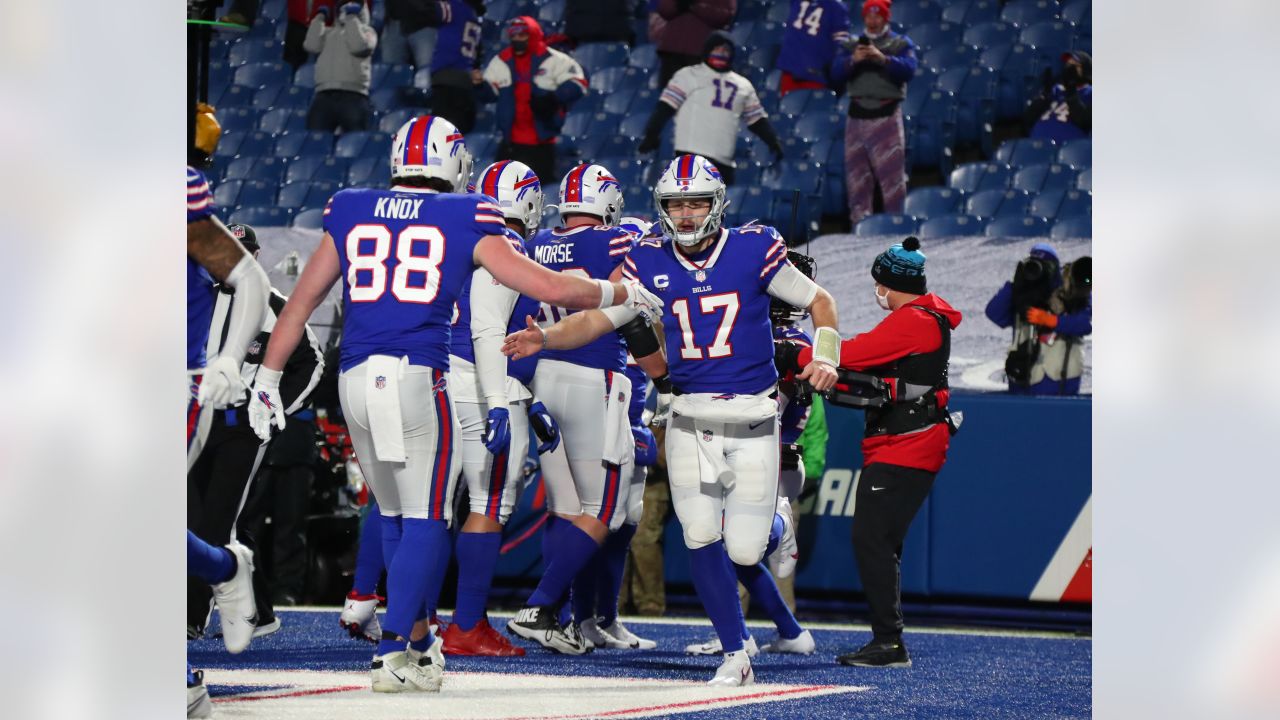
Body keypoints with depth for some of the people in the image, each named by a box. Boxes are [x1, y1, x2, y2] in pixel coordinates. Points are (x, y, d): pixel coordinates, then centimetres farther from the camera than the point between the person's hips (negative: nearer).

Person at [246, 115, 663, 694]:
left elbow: (299, 303, 16)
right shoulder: (464, 219, 4)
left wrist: (268, 379, 22)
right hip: (419, 379, -4)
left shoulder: (350, 213, 14)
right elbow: (551, 288, 2)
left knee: (393, 515, 18)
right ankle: (393, 654, -7)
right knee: (426, 520, 2)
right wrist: (623, 295, 17)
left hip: (355, 380, 4)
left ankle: (418, 641, 26)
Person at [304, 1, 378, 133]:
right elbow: (311, 45, 8)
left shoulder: (366, 31, 18)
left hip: (353, 96, -3)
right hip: (324, 95, 3)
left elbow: (358, 46, -4)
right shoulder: (328, 32, 26)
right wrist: (319, 18, 15)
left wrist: (351, 18, 4)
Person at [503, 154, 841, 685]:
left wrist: (825, 359, -8)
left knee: (743, 551, -6)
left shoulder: (754, 250, -3)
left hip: (753, 418, -2)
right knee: (700, 537, -14)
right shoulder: (648, 263, 2)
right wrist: (543, 339, -20)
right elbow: (594, 320, -3)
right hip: (690, 418, 2)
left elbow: (819, 302, 8)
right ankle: (736, 652, 0)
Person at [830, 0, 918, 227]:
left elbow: (909, 70, -12)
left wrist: (883, 59, -25)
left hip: (886, 114, -4)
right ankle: (859, 220, 12)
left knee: (891, 172, -5)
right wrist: (852, 60, -14)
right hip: (857, 114, 4)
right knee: (856, 173, 6)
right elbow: (836, 74, 4)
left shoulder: (901, 44, 4)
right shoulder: (852, 45, 13)